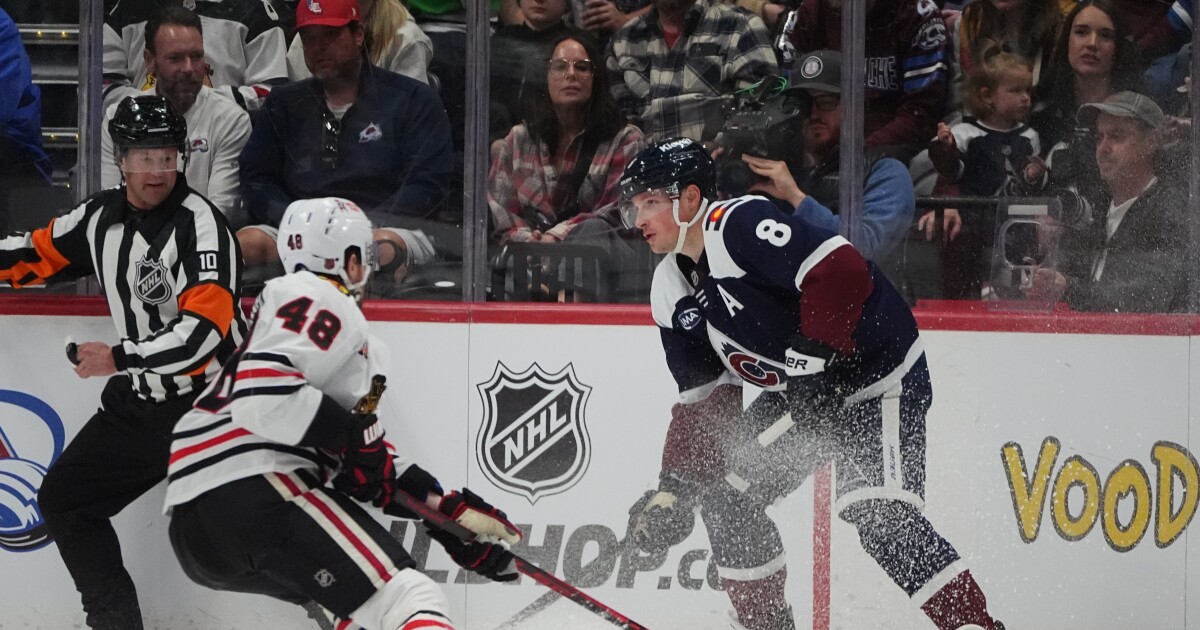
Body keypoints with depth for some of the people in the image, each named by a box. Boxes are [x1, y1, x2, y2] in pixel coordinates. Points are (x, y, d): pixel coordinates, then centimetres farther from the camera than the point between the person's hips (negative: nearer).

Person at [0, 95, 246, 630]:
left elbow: (205, 327, -29)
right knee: (64, 500, 12)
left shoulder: (200, 224, -20)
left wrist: (119, 359, -28)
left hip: (209, 401, -8)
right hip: (141, 404, 8)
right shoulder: (100, 216, 4)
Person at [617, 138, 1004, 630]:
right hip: (799, 392, 10)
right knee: (724, 495, 5)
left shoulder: (741, 225, -24)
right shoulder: (672, 292, 5)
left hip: (878, 372, -10)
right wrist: (676, 485, 0)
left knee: (879, 515, -24)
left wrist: (812, 357, -31)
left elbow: (840, 270, -33)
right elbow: (704, 400, 9)